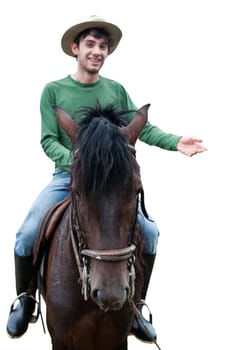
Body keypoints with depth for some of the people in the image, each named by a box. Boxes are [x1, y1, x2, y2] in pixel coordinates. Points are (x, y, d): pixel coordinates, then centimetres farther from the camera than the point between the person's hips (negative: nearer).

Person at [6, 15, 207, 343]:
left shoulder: (116, 91, 5)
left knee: (149, 232, -14)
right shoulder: (54, 90, -2)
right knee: (27, 235, -19)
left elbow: (143, 127, -2)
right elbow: (49, 140, -8)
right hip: (67, 177, -2)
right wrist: (77, 160, -27)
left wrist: (176, 142, -21)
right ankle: (25, 299, 9)